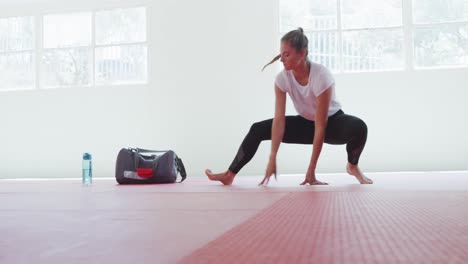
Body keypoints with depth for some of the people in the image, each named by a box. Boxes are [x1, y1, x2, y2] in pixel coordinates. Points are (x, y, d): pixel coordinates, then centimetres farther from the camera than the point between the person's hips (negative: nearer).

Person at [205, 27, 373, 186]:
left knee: (358, 127, -37)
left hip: (332, 122, -4)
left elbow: (320, 127, -32)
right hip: (306, 123, 5)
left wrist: (311, 170, -33)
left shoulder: (321, 76, -33)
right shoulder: (282, 78, -19)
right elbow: (279, 119, -23)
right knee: (258, 129, -6)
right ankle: (229, 175, 1)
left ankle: (352, 166, -6)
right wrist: (272, 159, -33)